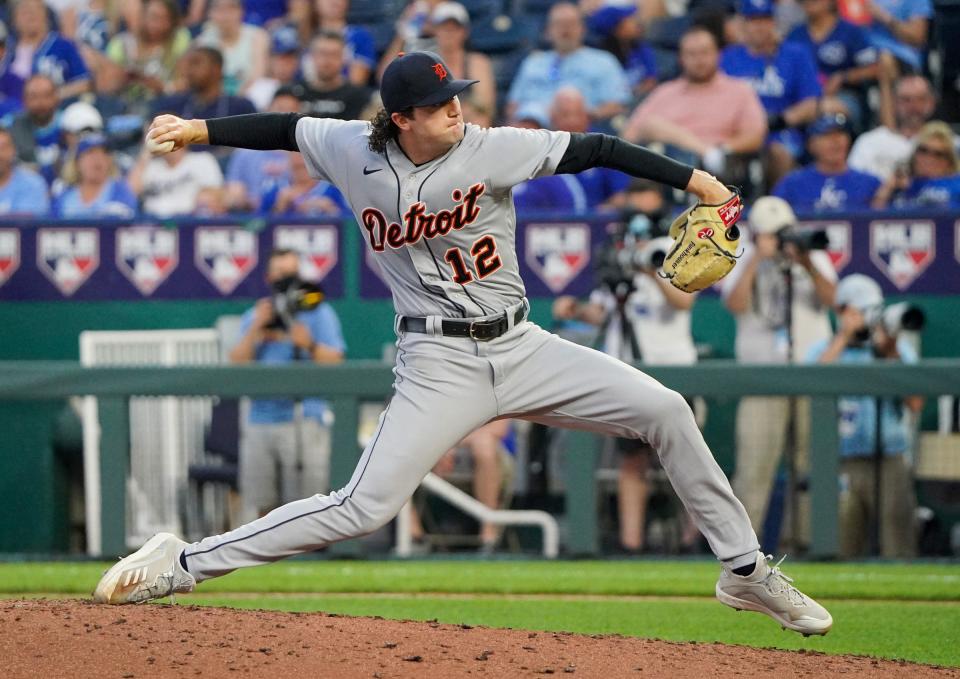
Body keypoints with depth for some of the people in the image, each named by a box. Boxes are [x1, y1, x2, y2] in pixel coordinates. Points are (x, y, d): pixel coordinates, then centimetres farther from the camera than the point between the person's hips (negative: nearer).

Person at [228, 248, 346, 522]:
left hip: (304, 420, -4)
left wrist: (310, 346, -20)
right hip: (259, 422, 4)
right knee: (260, 505, 4)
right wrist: (255, 330, -6)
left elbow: (334, 362, -2)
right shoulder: (253, 316, 17)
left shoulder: (318, 313, 7)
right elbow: (236, 363, 6)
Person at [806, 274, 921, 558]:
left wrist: (892, 357, -8)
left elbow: (916, 403, 0)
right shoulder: (825, 349, 13)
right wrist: (843, 338, -8)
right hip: (844, 463, 0)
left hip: (891, 459, 0)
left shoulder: (900, 349, 13)